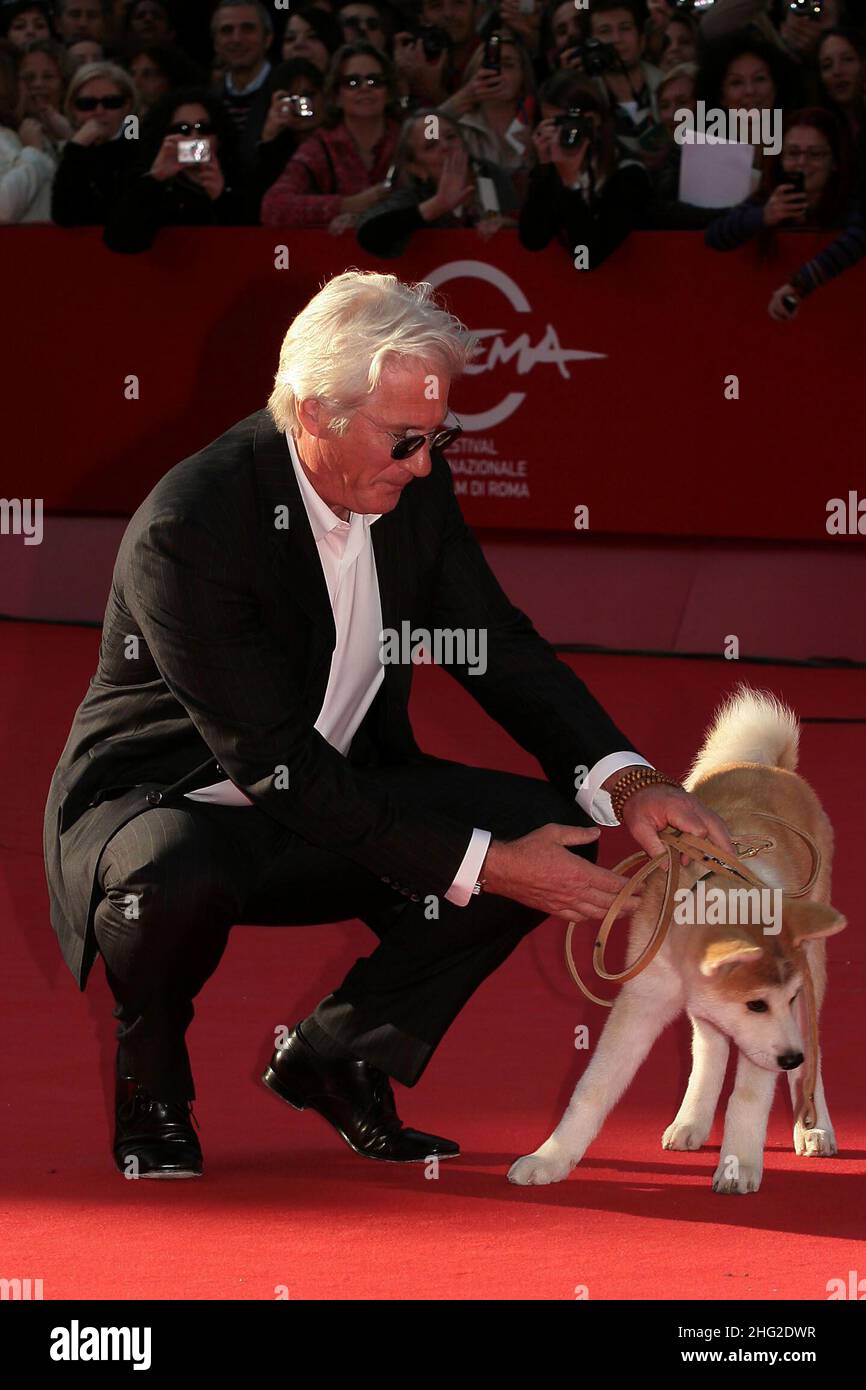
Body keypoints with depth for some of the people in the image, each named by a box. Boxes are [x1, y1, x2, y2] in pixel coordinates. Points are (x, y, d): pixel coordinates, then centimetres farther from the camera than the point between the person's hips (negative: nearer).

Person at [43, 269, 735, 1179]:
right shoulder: (187, 528, -28)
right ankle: (151, 1077, -7)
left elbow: (500, 648, 3)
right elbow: (278, 766, -29)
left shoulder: (414, 488, -6)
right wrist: (479, 866, -31)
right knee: (175, 879, -42)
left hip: (339, 793, 7)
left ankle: (335, 1052, 3)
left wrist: (626, 781, -16)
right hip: (162, 801, -7)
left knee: (555, 831, -12)